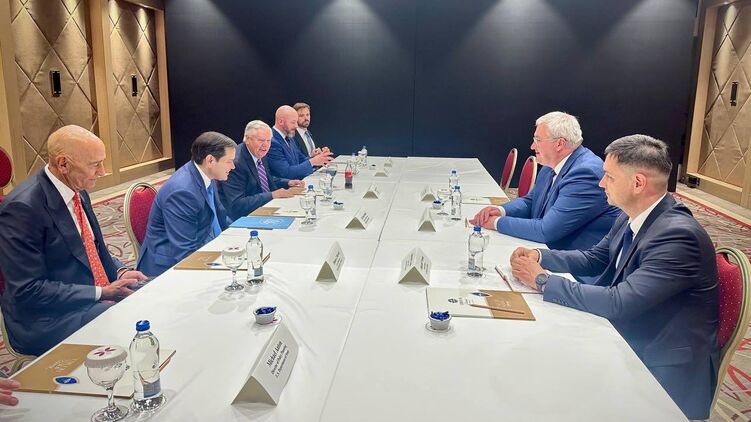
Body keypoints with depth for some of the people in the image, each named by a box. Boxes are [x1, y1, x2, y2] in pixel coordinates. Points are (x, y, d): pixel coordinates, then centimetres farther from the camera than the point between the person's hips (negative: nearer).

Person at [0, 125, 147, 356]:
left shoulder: (79, 193, 6)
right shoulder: (24, 207, -19)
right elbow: (27, 290, -20)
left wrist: (121, 272, -1)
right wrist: (101, 293, -19)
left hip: (100, 296, 8)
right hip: (48, 321, -8)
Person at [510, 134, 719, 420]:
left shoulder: (678, 235, -26)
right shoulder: (632, 218, 0)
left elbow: (618, 303, -30)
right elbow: (594, 259, 13)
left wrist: (543, 280, -22)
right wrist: (540, 256, -4)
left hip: (665, 370, -7)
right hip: (625, 338, 7)